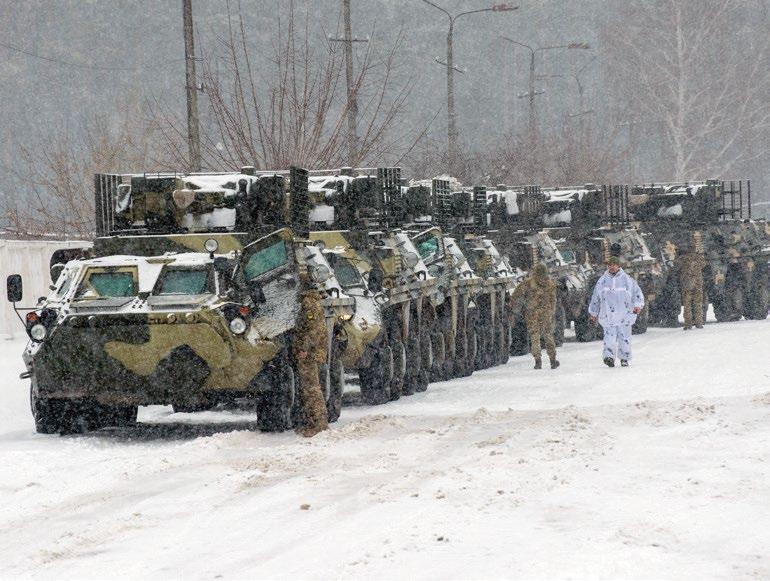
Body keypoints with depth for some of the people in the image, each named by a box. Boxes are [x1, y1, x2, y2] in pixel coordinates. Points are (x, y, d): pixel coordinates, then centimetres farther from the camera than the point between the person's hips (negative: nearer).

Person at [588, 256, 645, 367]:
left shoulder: (627, 280, 8)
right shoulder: (602, 281, 12)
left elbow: (638, 294, 11)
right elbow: (595, 298, 20)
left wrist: (638, 305, -6)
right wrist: (593, 313, 22)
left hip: (624, 315, 0)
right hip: (608, 315, 0)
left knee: (624, 337, 2)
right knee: (609, 336, -14)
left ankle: (624, 358, 13)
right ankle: (609, 356, -23)